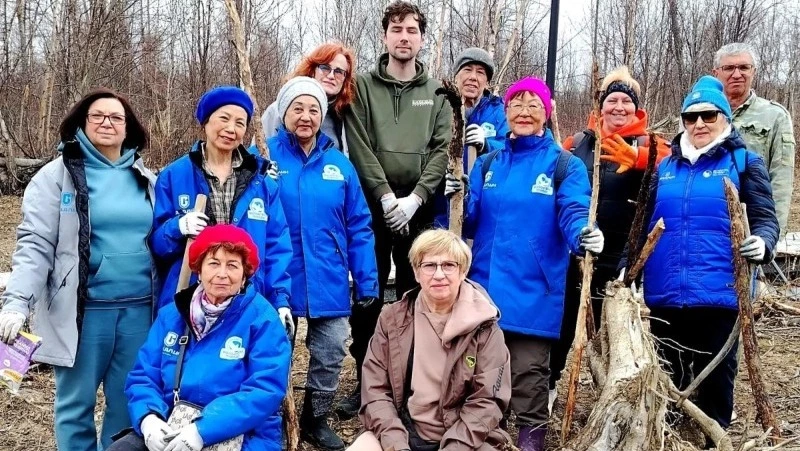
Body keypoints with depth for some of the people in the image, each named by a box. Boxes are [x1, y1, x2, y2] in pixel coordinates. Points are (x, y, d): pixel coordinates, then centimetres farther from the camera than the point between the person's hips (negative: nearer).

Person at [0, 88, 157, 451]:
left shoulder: (145, 179, 12)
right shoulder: (57, 175, -1)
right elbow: (35, 244, -9)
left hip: (138, 309, 4)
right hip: (83, 310, -3)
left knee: (128, 404, 12)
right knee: (76, 404, 6)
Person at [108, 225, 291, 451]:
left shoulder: (262, 319, -6)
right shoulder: (171, 314, 10)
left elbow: (265, 391, -15)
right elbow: (143, 376, 8)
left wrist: (203, 430, -24)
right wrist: (148, 418, -14)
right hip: (170, 430, 4)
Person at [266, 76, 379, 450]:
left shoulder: (339, 164, 2)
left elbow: (359, 227, 4)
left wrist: (366, 282, 0)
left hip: (329, 284, 3)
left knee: (330, 356, 12)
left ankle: (316, 421, 35)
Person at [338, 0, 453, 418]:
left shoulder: (436, 93, 9)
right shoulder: (363, 86, 4)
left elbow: (441, 151, 0)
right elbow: (360, 148, -5)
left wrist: (414, 198, -13)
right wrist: (386, 196, -15)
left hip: (419, 211, 1)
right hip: (372, 208, -1)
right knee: (366, 298, 4)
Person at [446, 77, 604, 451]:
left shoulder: (565, 165, -1)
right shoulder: (488, 163, 11)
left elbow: (573, 215, -13)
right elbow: (470, 221, 7)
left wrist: (584, 236, -35)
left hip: (533, 289, -4)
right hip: (487, 283, 4)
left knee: (528, 369, 0)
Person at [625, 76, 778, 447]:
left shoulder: (744, 161, 3)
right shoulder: (666, 166, 13)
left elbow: (765, 218, -2)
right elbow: (645, 224, 17)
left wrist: (762, 242, -24)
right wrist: (626, 268, 6)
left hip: (718, 294, -3)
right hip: (664, 295, 4)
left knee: (715, 378, 6)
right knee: (667, 379, 14)